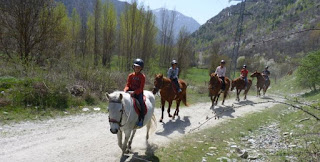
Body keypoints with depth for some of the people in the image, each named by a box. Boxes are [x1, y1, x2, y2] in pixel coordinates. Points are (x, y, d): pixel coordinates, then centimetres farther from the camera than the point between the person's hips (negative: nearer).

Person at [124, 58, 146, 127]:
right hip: (130, 92, 4)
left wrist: (134, 92, -26)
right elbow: (127, 85, 7)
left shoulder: (142, 76, -3)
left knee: (141, 103, -29)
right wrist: (125, 90, -15)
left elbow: (141, 88, -11)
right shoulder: (131, 75, 8)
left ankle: (141, 119, -21)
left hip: (138, 93, -4)